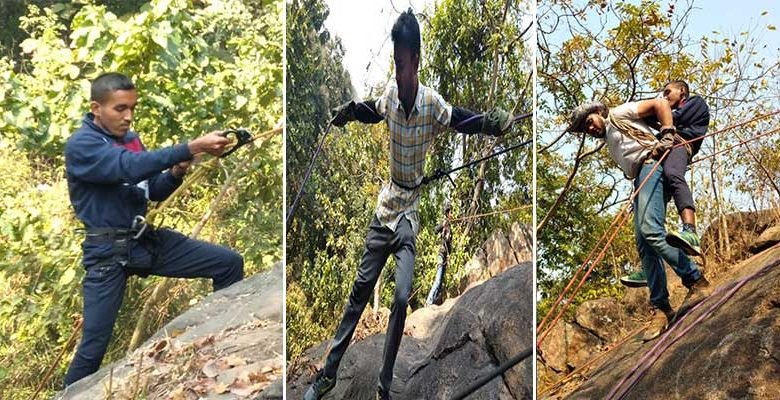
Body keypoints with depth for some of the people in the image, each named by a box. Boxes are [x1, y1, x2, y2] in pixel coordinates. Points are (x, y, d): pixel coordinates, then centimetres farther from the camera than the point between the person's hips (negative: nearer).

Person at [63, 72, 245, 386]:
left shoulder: (130, 139, 8)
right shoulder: (80, 145, -14)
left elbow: (155, 192, 12)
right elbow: (131, 167, -32)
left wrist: (176, 173, -11)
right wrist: (191, 148, -38)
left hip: (148, 239, 6)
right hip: (108, 251, -6)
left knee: (229, 262, -1)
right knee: (94, 345, -1)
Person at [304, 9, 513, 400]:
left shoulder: (432, 103, -15)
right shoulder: (390, 94, -5)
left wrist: (489, 121, -32)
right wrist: (349, 110, -1)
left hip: (410, 211, -3)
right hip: (385, 205, 3)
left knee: (401, 298, -13)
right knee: (360, 288, 8)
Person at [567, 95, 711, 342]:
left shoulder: (619, 114, 13)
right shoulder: (610, 145, 33)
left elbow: (660, 103, 3)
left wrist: (667, 135, -8)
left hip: (652, 165, -9)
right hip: (639, 180, 9)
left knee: (650, 230, -27)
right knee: (644, 245, -3)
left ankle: (697, 282, -21)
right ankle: (660, 308, -4)